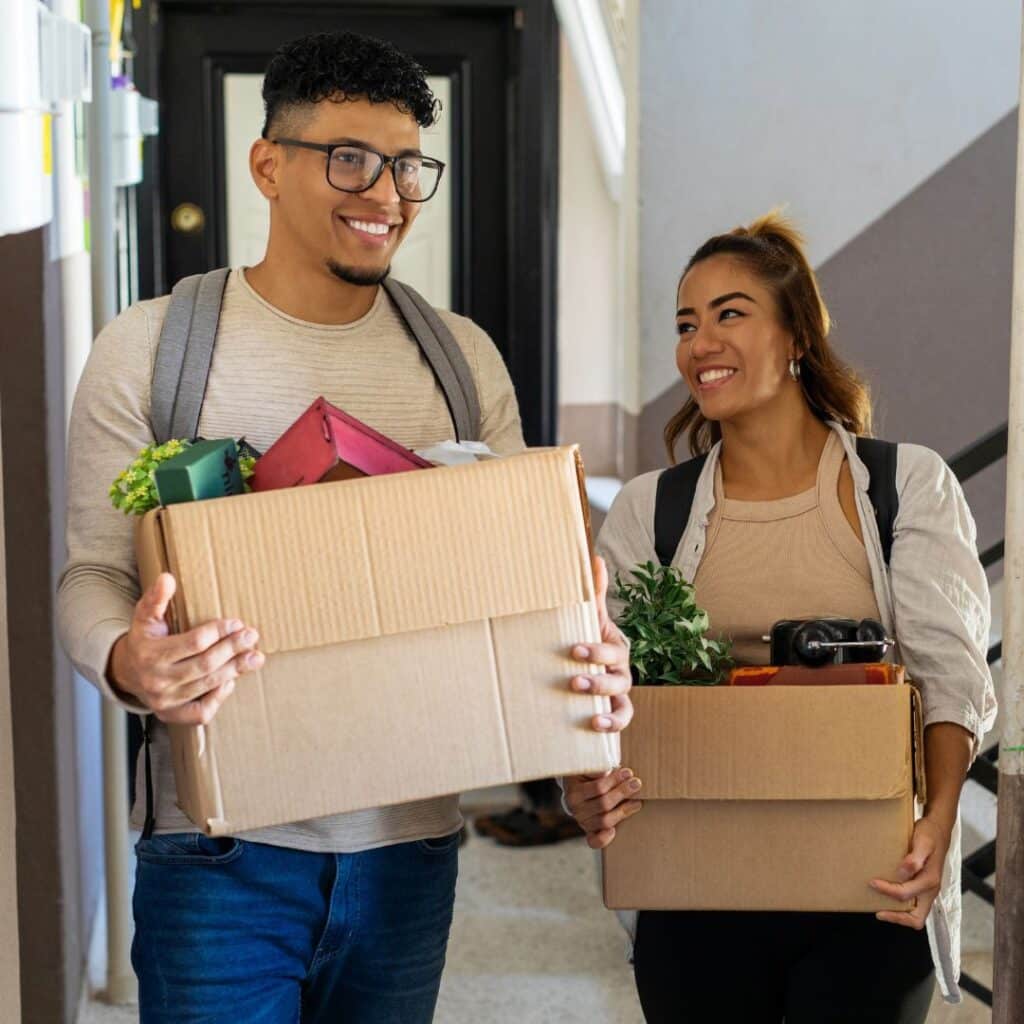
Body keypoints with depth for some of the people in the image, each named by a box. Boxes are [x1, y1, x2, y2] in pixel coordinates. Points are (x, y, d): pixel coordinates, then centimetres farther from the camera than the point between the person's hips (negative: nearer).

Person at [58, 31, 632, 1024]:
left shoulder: (462, 357, 8)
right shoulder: (150, 347, -1)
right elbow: (92, 571, -2)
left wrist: (590, 660, -14)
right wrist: (125, 665, -26)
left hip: (410, 844, 3)